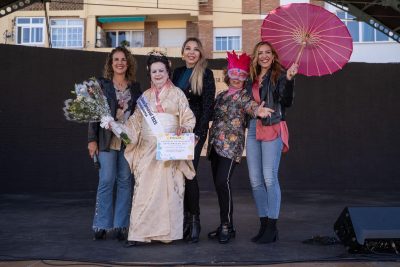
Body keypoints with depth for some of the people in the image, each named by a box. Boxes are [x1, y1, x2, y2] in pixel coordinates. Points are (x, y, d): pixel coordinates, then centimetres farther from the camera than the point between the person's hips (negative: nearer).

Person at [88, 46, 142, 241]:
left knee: (125, 181, 3)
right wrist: (92, 139, -5)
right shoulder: (102, 84, 5)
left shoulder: (135, 87, 12)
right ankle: (102, 225, 6)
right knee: (106, 181, -5)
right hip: (107, 139, -2)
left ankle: (121, 225, 11)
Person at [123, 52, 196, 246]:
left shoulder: (177, 93, 7)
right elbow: (136, 121, 15)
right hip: (148, 149, 3)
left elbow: (188, 118, 2)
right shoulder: (145, 96, 17)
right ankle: (139, 233, -1)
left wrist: (183, 128, -18)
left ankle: (167, 231, 5)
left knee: (168, 188, -5)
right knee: (144, 188, -4)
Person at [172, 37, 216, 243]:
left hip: (196, 129, -5)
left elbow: (208, 106, -6)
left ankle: (194, 220, 0)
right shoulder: (177, 73, 15)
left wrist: (198, 133, -14)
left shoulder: (205, 74, -1)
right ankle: (185, 217, 12)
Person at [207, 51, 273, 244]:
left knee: (222, 182, -17)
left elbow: (250, 105, -22)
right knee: (219, 184, 6)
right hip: (215, 144, 6)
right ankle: (225, 225, 16)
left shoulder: (243, 95, -1)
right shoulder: (221, 96, 19)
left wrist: (259, 110, -44)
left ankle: (227, 226, -8)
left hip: (231, 144, -6)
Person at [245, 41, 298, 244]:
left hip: (272, 129, -6)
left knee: (269, 178, -11)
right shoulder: (252, 79, 18)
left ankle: (272, 228, -4)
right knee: (255, 180, 5)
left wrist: (289, 80, -26)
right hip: (253, 129, 6)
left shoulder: (280, 76, 0)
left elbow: (286, 102, -14)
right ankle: (263, 225, 14)